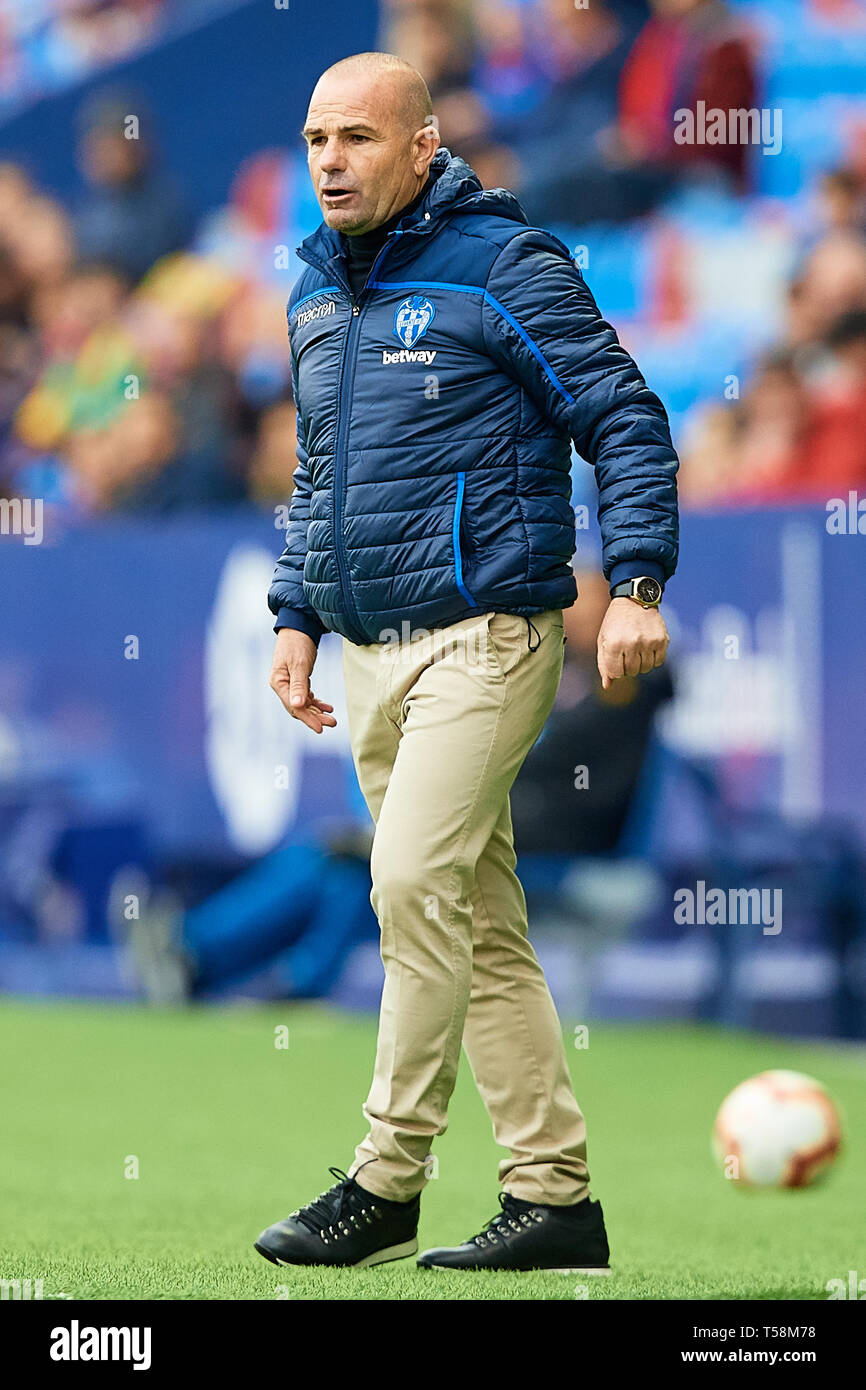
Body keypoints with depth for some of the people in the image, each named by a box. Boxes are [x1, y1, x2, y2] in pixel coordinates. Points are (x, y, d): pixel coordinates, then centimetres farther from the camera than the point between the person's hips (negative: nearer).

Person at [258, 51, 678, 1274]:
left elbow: (628, 421, -7)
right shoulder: (316, 290, 15)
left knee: (416, 884, -16)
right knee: (482, 921, 7)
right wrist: (294, 614, 16)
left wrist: (635, 586, -16)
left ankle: (385, 1184, -9)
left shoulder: (505, 266, -7)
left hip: (484, 634, -7)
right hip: (370, 654, 7)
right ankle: (555, 1194, 10)